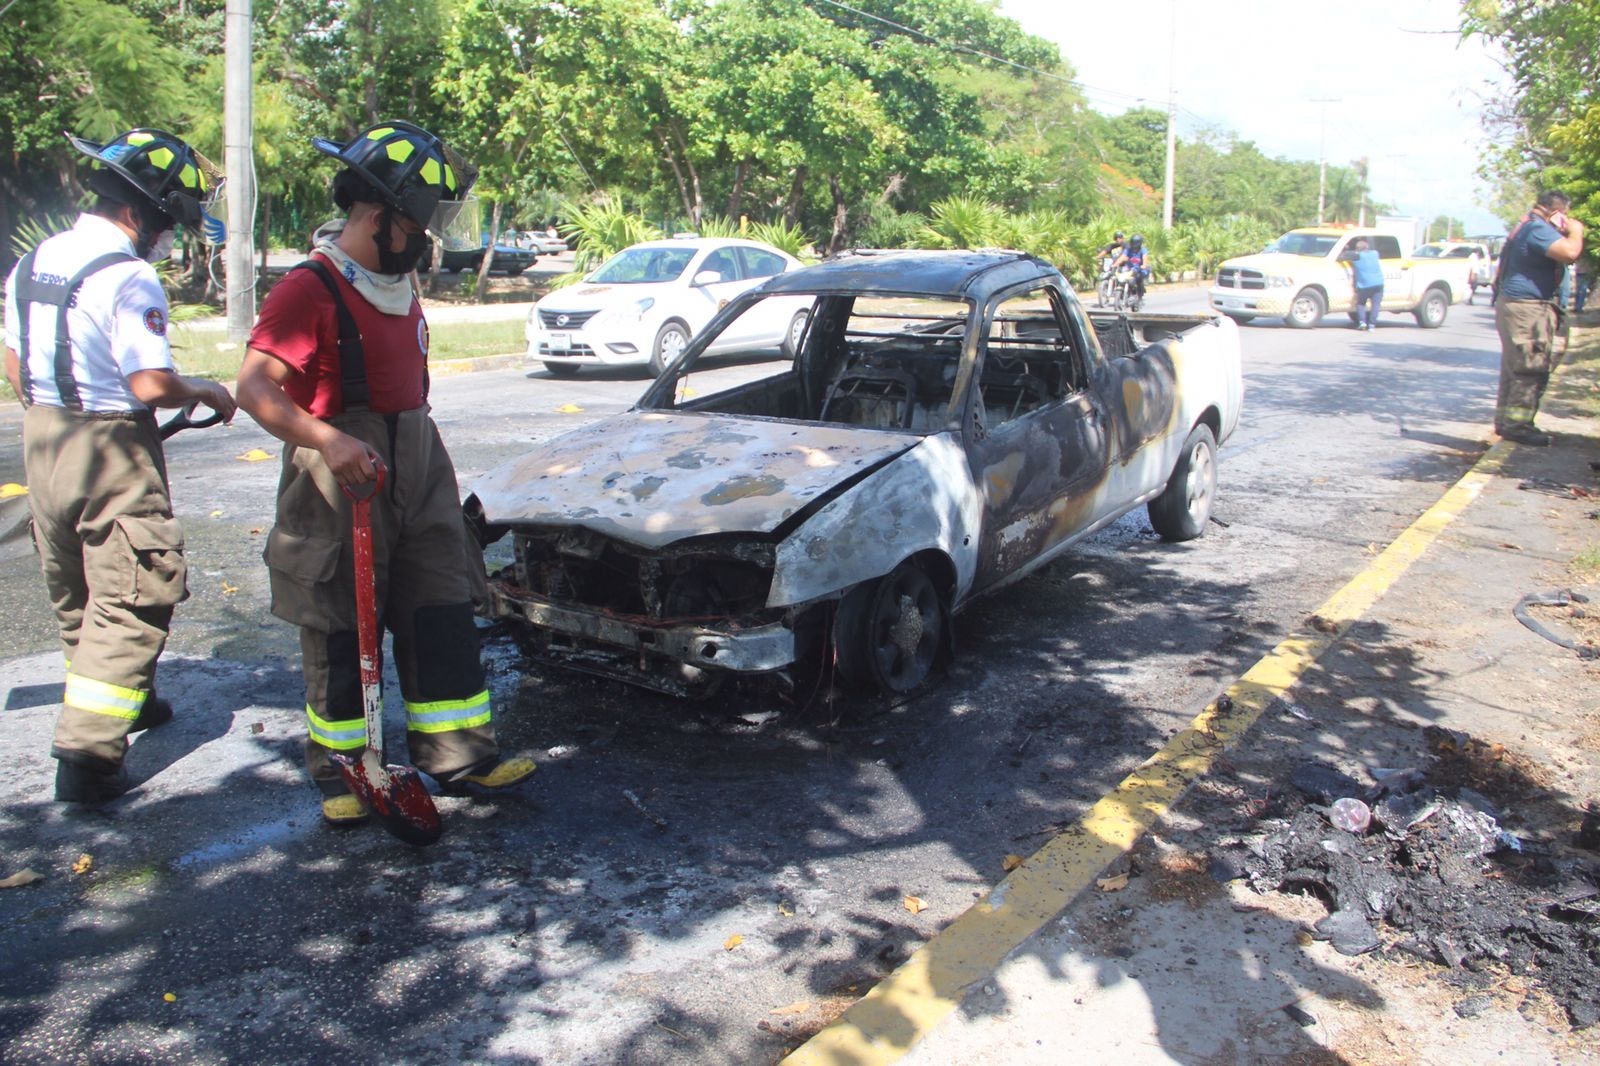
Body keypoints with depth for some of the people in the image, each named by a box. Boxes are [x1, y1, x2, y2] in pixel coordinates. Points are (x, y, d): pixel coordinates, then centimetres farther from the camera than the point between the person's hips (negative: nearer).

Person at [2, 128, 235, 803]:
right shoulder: (128, 278, -18)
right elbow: (152, 385, -24)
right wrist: (206, 391, -7)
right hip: (112, 450, -9)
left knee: (73, 590, 21)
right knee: (129, 602, -1)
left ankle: (124, 702, 40)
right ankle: (87, 755, -2)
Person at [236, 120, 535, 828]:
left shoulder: (400, 286, 13)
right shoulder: (309, 291, -14)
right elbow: (256, 386, -23)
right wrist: (328, 442, -37)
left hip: (415, 473, 8)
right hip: (339, 481, -7)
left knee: (441, 615, 7)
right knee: (341, 633, 4)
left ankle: (453, 751, 17)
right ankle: (336, 768, 20)